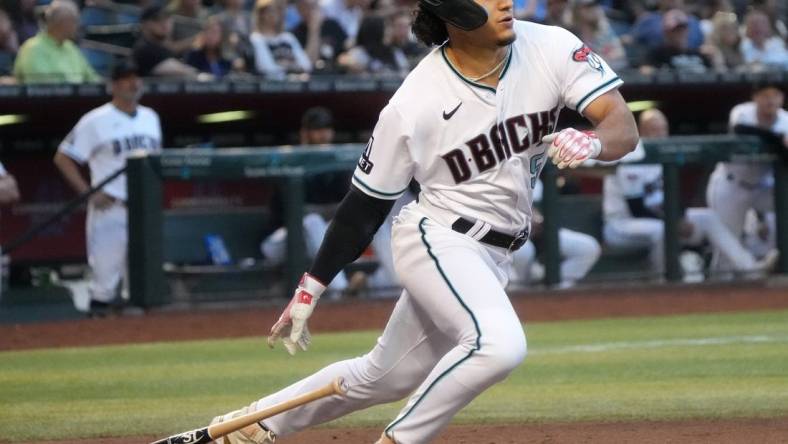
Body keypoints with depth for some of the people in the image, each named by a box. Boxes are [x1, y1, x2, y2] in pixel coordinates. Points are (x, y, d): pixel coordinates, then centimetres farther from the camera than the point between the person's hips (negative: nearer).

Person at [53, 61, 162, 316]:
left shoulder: (150, 118, 13)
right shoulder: (96, 121, -6)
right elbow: (63, 158, -5)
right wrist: (88, 193, -12)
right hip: (109, 209, -5)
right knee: (105, 277, -7)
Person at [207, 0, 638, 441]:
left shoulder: (552, 49, -10)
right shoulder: (415, 102, -18)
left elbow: (625, 129, -15)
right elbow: (367, 203, -6)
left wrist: (591, 142, -39)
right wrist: (311, 289, -3)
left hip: (493, 256, 5)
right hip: (437, 239, -5)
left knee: (385, 377, 17)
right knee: (498, 343, -32)